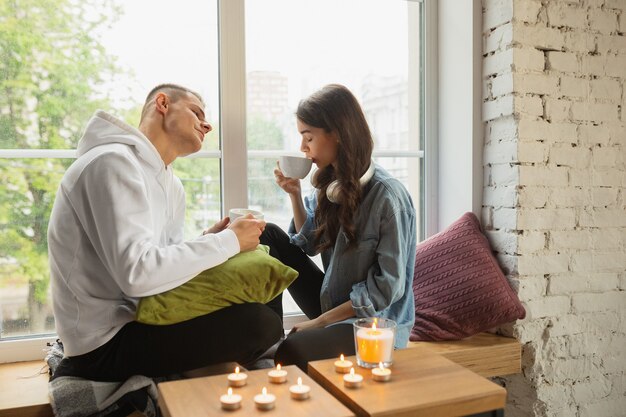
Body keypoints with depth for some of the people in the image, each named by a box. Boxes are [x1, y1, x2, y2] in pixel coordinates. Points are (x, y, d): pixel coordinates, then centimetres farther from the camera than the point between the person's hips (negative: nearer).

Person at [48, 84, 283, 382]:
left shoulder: (170, 185, 11)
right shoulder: (113, 162, -18)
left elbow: (166, 260, 11)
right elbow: (137, 273, -29)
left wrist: (209, 240, -7)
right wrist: (228, 241, -20)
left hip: (136, 318, 9)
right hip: (106, 343, -9)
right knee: (261, 323, -20)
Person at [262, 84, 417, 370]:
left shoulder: (387, 195, -21)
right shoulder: (330, 185, 1)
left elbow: (387, 287, -19)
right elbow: (310, 245, 10)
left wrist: (322, 321, -15)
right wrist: (294, 195, -4)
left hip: (375, 321, -7)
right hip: (332, 301, 8)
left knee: (290, 353, -32)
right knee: (269, 235, -1)